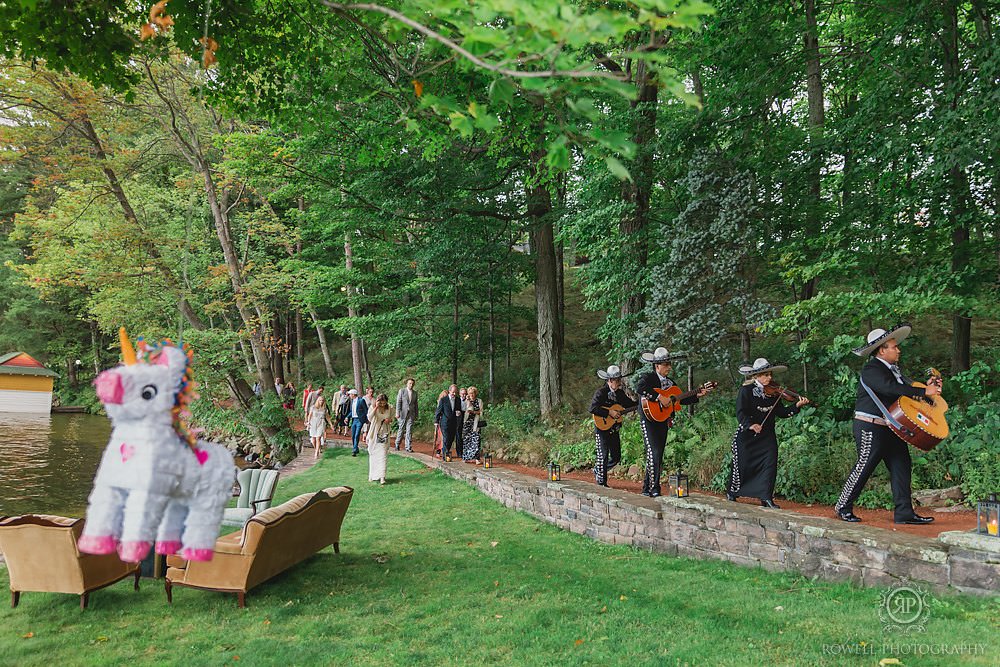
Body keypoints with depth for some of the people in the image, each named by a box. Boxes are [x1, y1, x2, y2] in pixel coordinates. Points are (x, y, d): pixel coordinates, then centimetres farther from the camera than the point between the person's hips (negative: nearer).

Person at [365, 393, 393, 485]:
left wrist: (389, 420, -5)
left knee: (383, 455, -7)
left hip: (384, 434, 1)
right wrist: (376, 407, -27)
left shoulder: (389, 408, 1)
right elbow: (369, 418, -25)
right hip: (374, 434, -1)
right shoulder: (373, 408, -9)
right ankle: (372, 475, 21)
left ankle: (382, 477, -9)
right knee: (373, 455, 7)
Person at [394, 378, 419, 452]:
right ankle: (397, 445, 19)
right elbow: (398, 402, -3)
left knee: (409, 431, -2)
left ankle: (408, 447, -1)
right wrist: (397, 413, -10)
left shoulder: (415, 392, 11)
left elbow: (416, 404, 14)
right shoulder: (401, 391, 1)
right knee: (401, 429, 4)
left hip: (411, 414, 2)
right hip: (403, 413, -2)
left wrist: (416, 414, 11)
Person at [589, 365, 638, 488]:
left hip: (614, 429, 7)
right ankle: (601, 482, 7)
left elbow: (629, 404, 16)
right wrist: (609, 412, -23)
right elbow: (593, 409, -23)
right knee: (603, 456, -4)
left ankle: (598, 470, 33)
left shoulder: (620, 392, 7)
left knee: (616, 457, 11)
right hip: (602, 428, -7)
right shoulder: (601, 392, -14)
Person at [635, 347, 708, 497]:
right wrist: (659, 398, -29)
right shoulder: (648, 377, -7)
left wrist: (696, 396, 8)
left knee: (657, 456, 9)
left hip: (663, 422, 8)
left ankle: (647, 489, 16)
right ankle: (654, 489, -10)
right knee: (655, 453, -14)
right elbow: (639, 388, -29)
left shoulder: (670, 382, 16)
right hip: (649, 420, -8)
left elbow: (681, 400, 20)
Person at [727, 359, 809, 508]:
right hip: (746, 435, -4)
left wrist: (797, 406, -10)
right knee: (741, 465, 4)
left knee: (770, 463, -9)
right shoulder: (746, 390, -11)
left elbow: (781, 412, 4)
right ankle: (732, 493, 26)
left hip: (767, 436, 4)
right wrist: (751, 424, -36)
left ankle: (766, 497, 0)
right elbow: (740, 413, -19)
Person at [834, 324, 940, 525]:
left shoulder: (893, 369, 16)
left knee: (902, 466, 5)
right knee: (864, 467, -2)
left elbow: (907, 388, 14)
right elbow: (892, 388, -30)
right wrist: (924, 392, -27)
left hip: (891, 427, 10)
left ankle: (904, 513, 9)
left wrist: (928, 386, 0)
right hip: (871, 428, -9)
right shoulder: (871, 370, -16)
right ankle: (843, 507, 11)